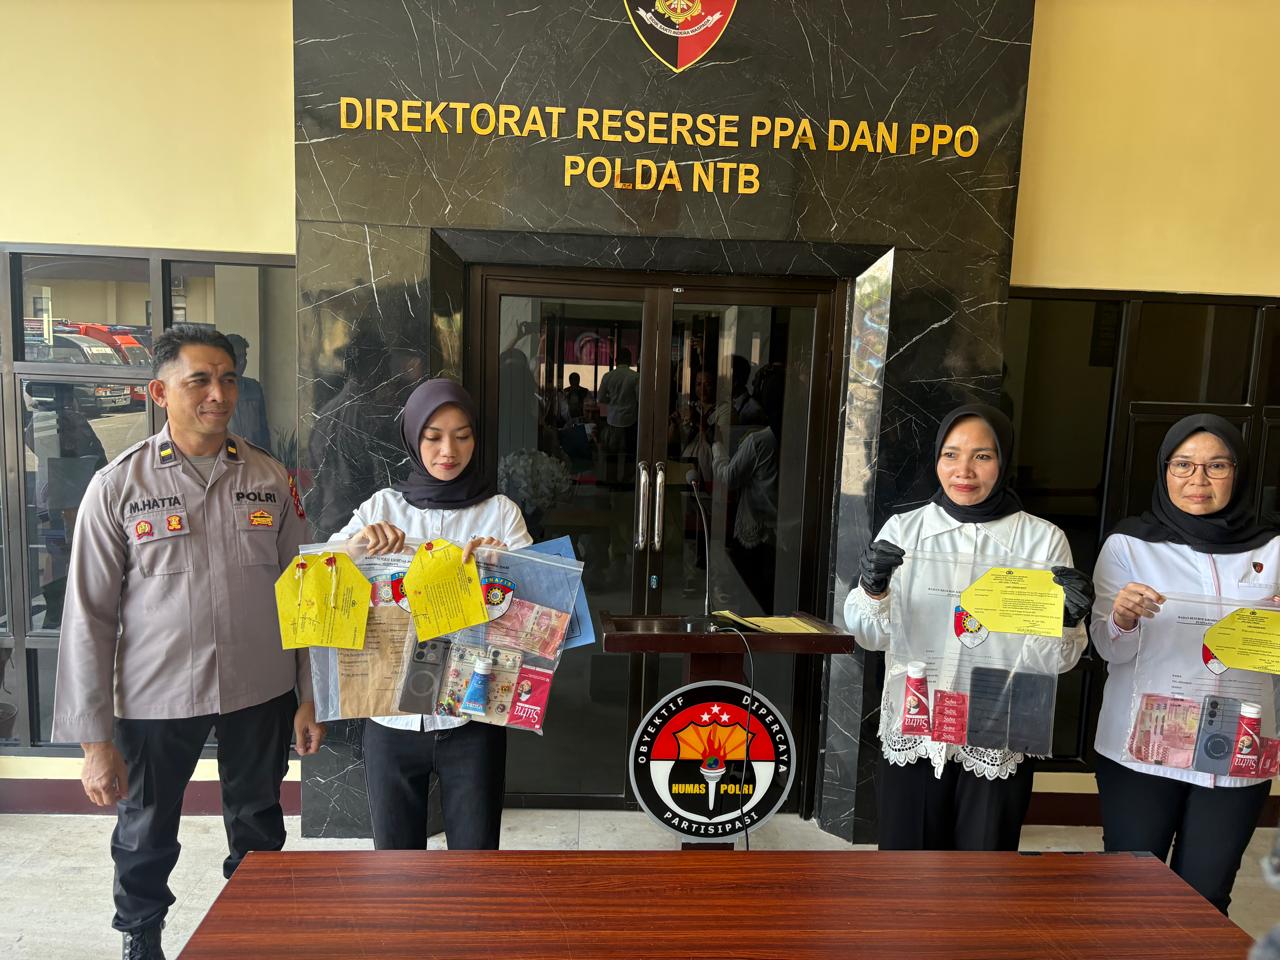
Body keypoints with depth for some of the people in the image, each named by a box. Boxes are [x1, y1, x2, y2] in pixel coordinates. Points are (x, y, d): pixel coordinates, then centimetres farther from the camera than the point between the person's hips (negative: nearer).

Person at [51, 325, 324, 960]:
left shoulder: (269, 479, 0)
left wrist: (308, 696, 3)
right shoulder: (118, 486, -7)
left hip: (261, 693, 2)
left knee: (260, 834, 17)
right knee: (145, 839, 17)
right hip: (155, 697, -1)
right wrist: (95, 738, -6)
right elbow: (89, 616, -6)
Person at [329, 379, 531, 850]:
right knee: (395, 853, 14)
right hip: (393, 716, 1)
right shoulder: (383, 506, 4)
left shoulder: (500, 511, 0)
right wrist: (358, 541, -20)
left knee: (476, 857, 7)